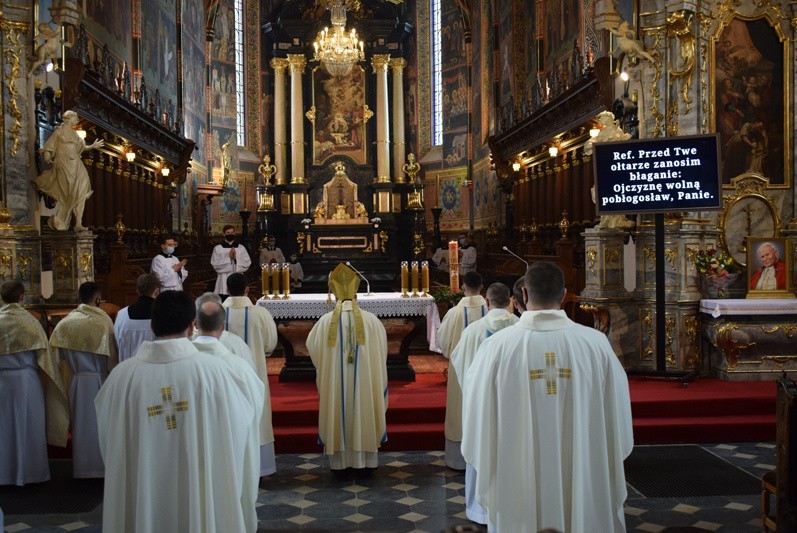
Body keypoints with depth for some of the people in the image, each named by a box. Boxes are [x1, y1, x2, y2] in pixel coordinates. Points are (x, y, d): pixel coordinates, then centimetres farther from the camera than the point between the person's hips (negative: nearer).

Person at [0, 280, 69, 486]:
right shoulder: (30, 321, -10)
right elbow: (43, 357, -7)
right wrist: (46, 384, 3)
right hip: (26, 381, -2)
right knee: (28, 426, 11)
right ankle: (29, 471, 19)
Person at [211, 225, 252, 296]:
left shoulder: (241, 248, 9)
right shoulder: (217, 248, 5)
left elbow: (247, 263, 3)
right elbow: (215, 264, -3)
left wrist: (236, 258, -11)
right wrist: (228, 258, -11)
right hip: (223, 281, -1)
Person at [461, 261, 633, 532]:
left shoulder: (496, 346, -13)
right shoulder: (597, 343, -10)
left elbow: (476, 427, -6)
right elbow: (620, 422, -2)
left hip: (517, 492, -1)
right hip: (588, 490, 1)